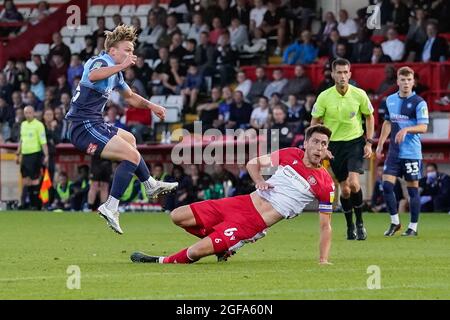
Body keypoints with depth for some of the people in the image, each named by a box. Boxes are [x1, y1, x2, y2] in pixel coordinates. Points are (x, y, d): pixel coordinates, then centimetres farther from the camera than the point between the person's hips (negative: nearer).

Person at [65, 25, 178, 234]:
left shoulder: (115, 71, 16)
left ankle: (150, 185, 51)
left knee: (129, 139, 33)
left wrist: (151, 106, 21)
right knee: (132, 156, -18)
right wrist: (121, 66, -44)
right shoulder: (102, 62, -14)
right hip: (85, 127, -11)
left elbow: (130, 97, 33)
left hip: (93, 124, 11)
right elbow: (93, 75, -42)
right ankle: (110, 208, -21)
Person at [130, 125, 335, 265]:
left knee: (195, 252, -18)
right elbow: (253, 163, 18)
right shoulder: (291, 155, 4)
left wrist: (323, 260, -10)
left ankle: (164, 262, 13)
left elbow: (325, 225, -1)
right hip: (244, 202, 6)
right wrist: (259, 181, -3)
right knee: (178, 217, 0)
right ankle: (222, 245, 17)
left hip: (255, 223, -6)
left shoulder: (325, 184, -8)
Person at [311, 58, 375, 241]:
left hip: (355, 141, -1)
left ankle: (360, 223, -1)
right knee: (344, 189, 1)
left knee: (353, 183, -19)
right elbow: (314, 123, 1)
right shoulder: (324, 97, -9)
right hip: (334, 145, 1)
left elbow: (369, 117, 7)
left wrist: (369, 143, 0)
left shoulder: (359, 95, -8)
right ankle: (350, 227, 20)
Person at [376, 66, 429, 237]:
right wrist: (380, 144, 19)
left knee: (413, 189, 1)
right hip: (394, 151, 5)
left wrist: (406, 129, -30)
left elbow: (423, 127, -15)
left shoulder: (419, 102, -8)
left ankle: (413, 227, 9)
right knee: (387, 185, -3)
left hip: (412, 152, -5)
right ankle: (395, 222, 11)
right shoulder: (390, 100, 10)